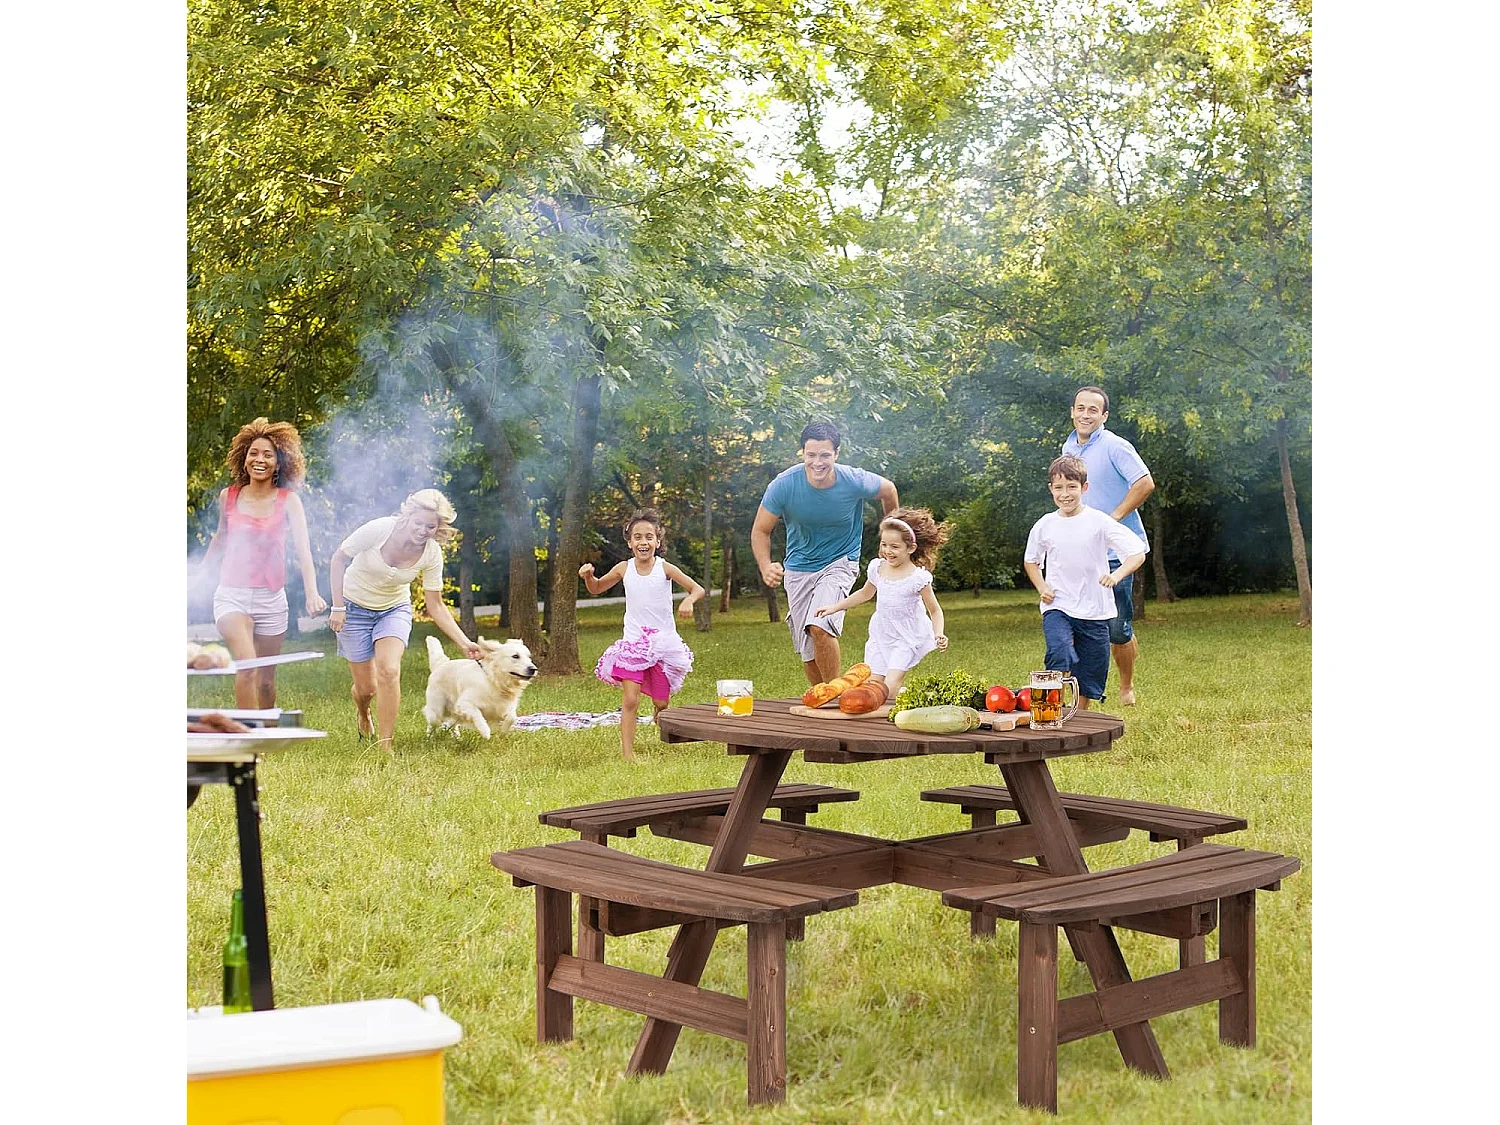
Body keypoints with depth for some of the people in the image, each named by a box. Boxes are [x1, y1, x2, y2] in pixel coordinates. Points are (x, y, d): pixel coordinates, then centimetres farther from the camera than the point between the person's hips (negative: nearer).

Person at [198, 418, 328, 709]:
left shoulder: (288, 500, -4)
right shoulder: (229, 497, 1)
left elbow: (303, 548, -14)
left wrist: (311, 592, -29)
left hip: (271, 597, 0)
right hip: (232, 595, 0)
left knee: (266, 677, 11)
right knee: (247, 665, -22)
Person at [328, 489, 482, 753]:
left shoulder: (432, 555, -17)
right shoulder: (379, 530, -27)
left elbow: (435, 606, -9)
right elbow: (338, 560, -13)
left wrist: (464, 643, -19)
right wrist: (338, 607, -17)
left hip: (394, 609, 2)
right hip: (355, 608, -2)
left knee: (389, 671, -24)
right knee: (367, 688, 1)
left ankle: (386, 746, -13)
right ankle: (362, 711, 40)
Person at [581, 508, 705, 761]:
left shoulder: (664, 568, -6)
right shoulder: (624, 568, 0)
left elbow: (697, 589, -3)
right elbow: (596, 589, 15)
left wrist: (689, 601, -25)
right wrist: (588, 575, -6)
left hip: (663, 643, 0)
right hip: (633, 644, 0)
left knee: (661, 703, 8)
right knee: (630, 700, -15)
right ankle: (627, 754, -16)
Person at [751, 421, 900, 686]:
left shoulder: (855, 482, -20)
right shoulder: (783, 485, -20)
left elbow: (888, 491, 3)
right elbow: (760, 531, -10)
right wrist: (766, 567, -29)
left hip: (840, 562, -2)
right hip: (799, 566, 2)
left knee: (820, 628, -27)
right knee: (807, 650, 3)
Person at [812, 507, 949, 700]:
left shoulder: (918, 577, -16)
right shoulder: (877, 568, -1)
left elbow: (935, 611, -7)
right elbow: (865, 594, 20)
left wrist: (939, 634, -25)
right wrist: (834, 607, 19)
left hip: (907, 639, -5)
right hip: (881, 636, 5)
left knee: (889, 688, -19)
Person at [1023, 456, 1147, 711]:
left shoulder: (1100, 522, -7)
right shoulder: (1044, 526, 1)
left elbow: (1137, 553, -9)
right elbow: (1031, 560, 20)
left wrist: (1117, 574, -28)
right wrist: (1041, 587, 2)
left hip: (1094, 611, 0)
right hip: (1057, 607, 0)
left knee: (1087, 685, 7)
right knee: (1059, 653, -30)